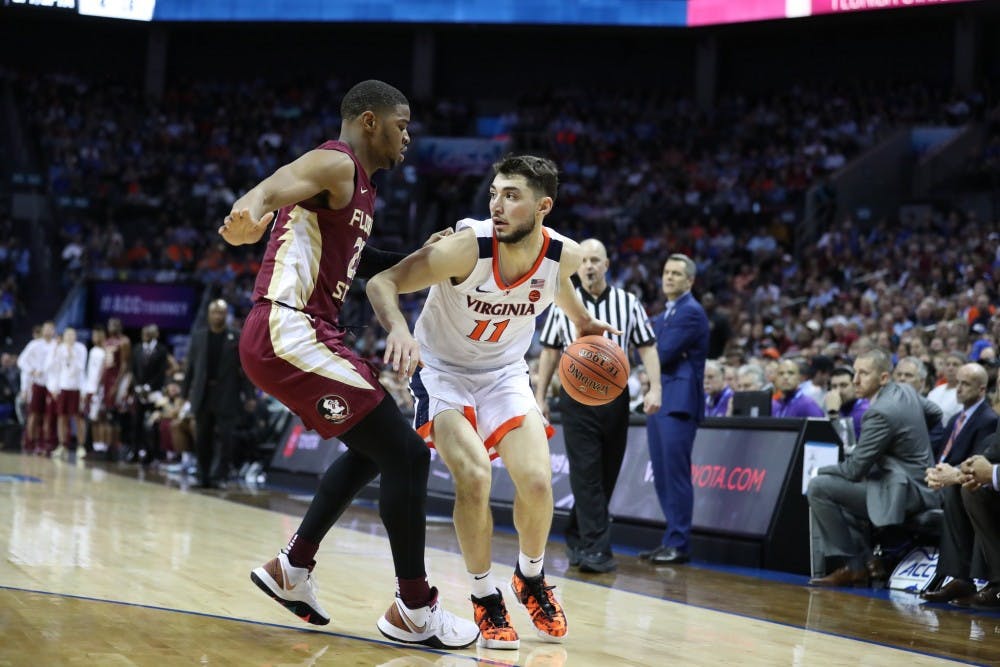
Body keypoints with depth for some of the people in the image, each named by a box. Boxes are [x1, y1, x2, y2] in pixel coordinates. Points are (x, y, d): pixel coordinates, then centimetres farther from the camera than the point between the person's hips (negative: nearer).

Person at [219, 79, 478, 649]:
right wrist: (253, 210, -56)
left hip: (291, 336, 11)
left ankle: (292, 567, 26)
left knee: (372, 450, 24)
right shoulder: (336, 165, -10)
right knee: (407, 453, -9)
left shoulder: (359, 188, 21)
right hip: (291, 334, -11)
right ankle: (414, 609, -1)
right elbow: (281, 182, -33)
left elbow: (362, 263, 37)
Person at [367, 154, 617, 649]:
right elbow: (382, 281, -30)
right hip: (442, 371, -3)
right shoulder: (467, 246, -30)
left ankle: (531, 579, 19)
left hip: (505, 373, 3)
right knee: (474, 476, -25)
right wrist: (397, 327, -48)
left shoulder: (564, 254, -16)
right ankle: (485, 599, -3)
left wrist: (582, 320, 19)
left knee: (537, 482, -12)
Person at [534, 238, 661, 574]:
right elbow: (549, 352, 10)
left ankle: (577, 538, 24)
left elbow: (647, 348, 3)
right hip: (577, 398, -2)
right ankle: (597, 549, -13)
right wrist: (540, 396, 7)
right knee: (586, 474, -10)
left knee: (606, 475, 7)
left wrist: (654, 388, -10)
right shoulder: (562, 306, 3)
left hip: (615, 397, 2)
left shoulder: (628, 303, 3)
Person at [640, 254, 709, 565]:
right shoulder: (663, 316, 21)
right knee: (662, 476, 10)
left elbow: (663, 353, -16)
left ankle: (679, 544, -5)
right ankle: (671, 540, 15)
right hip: (658, 399, 9)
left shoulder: (691, 312, -9)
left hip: (679, 401, -9)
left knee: (676, 474, -9)